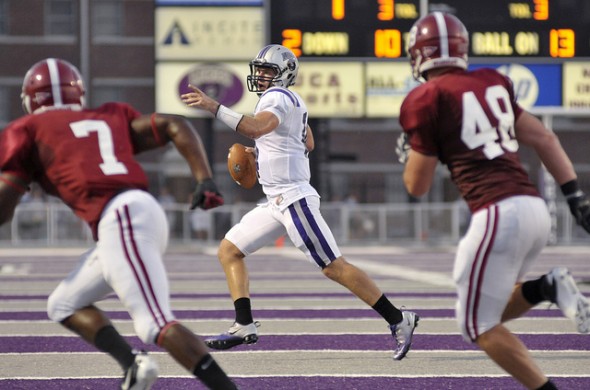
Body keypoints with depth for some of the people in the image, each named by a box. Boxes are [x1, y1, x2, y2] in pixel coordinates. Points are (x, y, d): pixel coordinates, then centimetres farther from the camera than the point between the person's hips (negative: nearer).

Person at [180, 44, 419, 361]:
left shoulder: (277, 97, -12)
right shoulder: (294, 102, 17)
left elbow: (258, 127, -32)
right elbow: (308, 144, 33)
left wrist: (214, 108, -34)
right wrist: (261, 152, 29)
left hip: (293, 198, -10)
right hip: (277, 201, 10)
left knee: (334, 267, -9)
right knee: (229, 251, 8)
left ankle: (398, 320, -4)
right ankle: (244, 326, 2)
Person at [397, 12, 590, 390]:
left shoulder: (426, 100, -3)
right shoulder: (492, 83, 17)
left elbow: (417, 186, 4)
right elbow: (544, 138, 16)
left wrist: (407, 151, 24)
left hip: (499, 214, -8)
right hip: (536, 207, 8)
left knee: (480, 326, 4)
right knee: (490, 310, 22)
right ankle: (548, 288, -4)